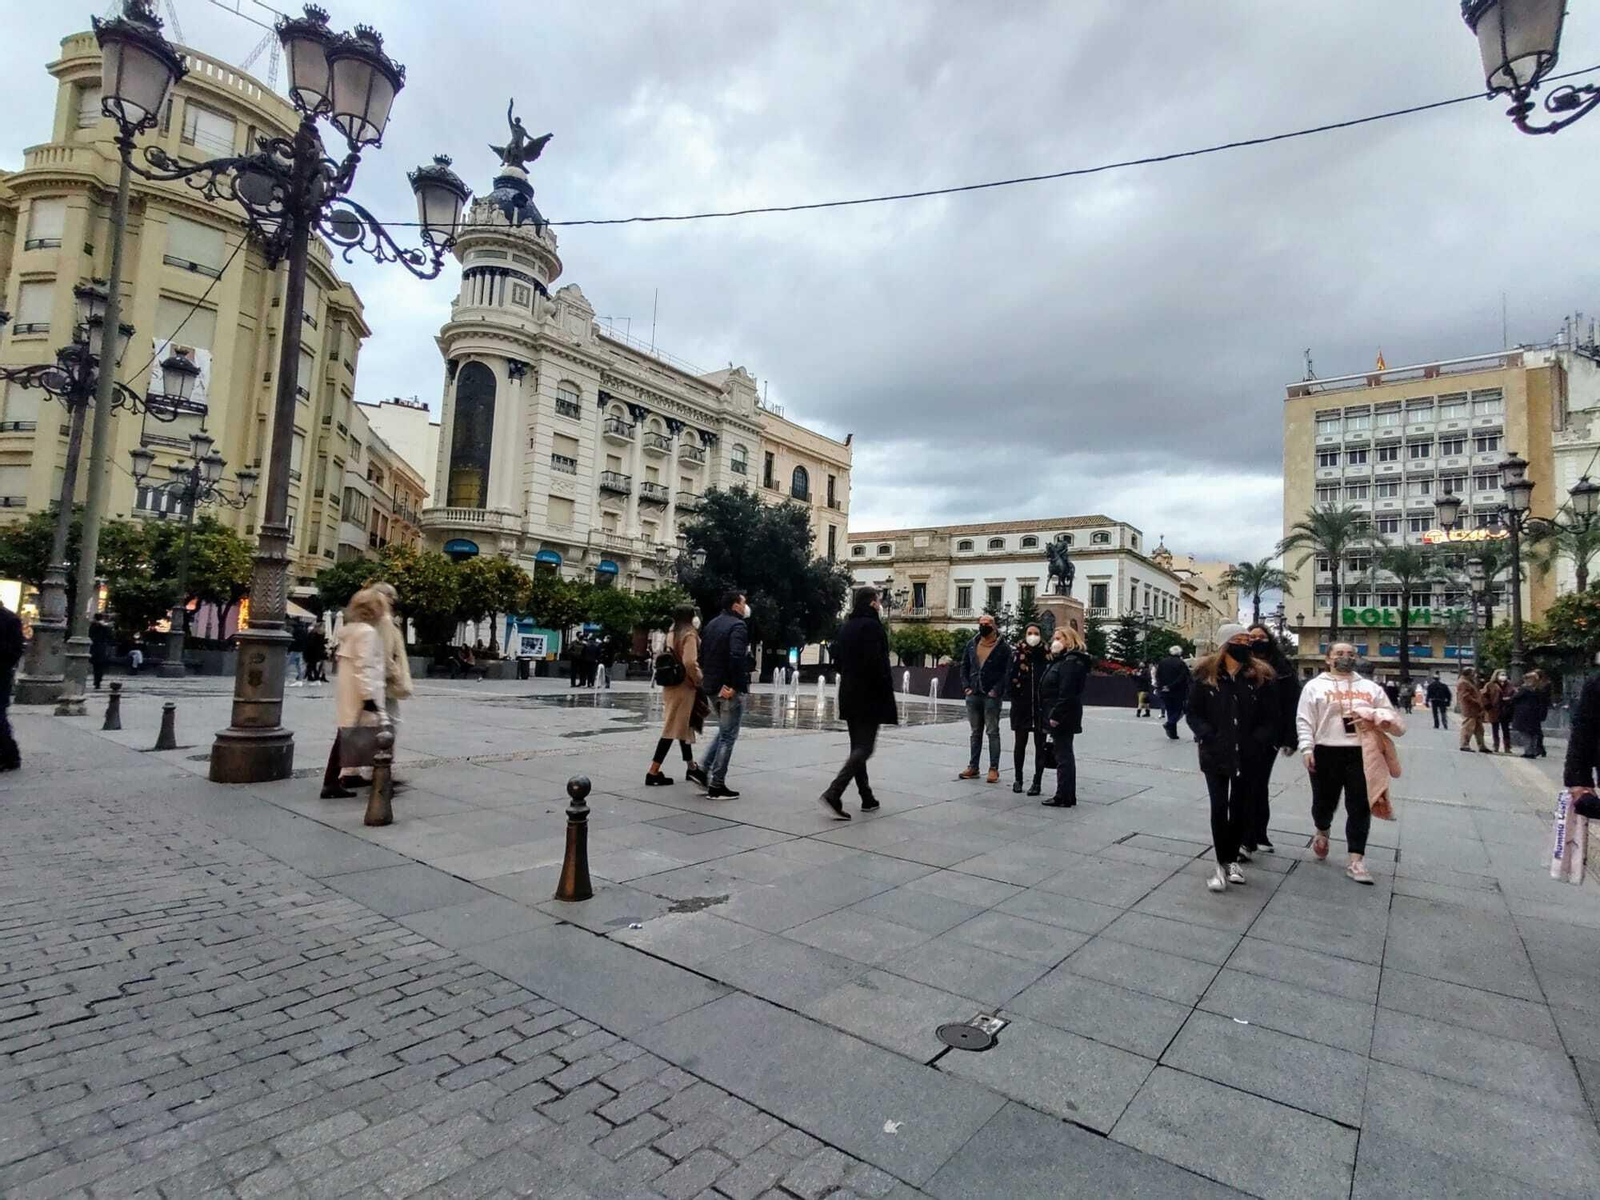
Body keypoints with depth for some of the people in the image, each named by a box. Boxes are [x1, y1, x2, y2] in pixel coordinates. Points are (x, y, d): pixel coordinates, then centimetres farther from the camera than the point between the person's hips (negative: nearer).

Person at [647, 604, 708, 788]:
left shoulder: (672, 635, 11)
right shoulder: (689, 635, -14)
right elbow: (690, 662, -25)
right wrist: (699, 681, -11)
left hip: (673, 685, 9)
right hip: (684, 687, -9)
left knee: (684, 726, 18)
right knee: (673, 730, -4)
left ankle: (691, 767, 30)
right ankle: (653, 772, -3)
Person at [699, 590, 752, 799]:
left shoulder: (712, 623, 14)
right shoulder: (738, 625, -13)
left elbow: (702, 654, 16)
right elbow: (736, 656, -27)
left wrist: (708, 677, 16)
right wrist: (733, 685, -21)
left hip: (711, 686, 8)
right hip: (730, 689, -8)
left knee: (723, 730, 25)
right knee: (728, 735, 0)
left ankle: (705, 769, 16)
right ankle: (717, 785, 3)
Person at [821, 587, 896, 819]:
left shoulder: (847, 627, 11)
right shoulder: (872, 626, -14)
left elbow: (837, 656, 15)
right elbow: (877, 663, -21)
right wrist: (887, 694, -15)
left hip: (849, 695, 9)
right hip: (869, 697, -9)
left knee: (857, 746, 13)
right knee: (864, 747, -6)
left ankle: (867, 798, 20)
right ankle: (833, 793, -17)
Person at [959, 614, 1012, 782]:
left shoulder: (1003, 647, -5)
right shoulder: (972, 644, 10)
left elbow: (1008, 672, -9)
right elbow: (964, 666, 13)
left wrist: (997, 690, -15)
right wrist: (966, 686, 2)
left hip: (991, 696, -5)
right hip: (973, 694, 5)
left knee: (992, 732, 0)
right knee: (975, 732, 12)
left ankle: (994, 769, 4)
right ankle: (973, 767, 18)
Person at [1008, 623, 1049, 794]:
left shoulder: (1047, 655, -1)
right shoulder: (1019, 654, 1)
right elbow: (1012, 678, -3)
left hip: (1041, 707, -1)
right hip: (1021, 706, 1)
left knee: (1040, 745, 5)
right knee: (1019, 744, 8)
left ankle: (1037, 782, 13)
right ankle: (1018, 779, 23)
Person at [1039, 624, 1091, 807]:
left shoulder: (1071, 662, -15)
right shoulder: (1062, 660, 18)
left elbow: (1066, 693, -23)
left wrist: (1056, 715, -23)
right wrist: (1051, 715, 17)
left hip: (1063, 717, -11)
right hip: (1060, 716, 11)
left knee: (1063, 755, -5)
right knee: (1064, 754, 14)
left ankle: (1064, 797, 0)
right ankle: (1068, 796, 21)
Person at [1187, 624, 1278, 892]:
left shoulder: (1261, 676, -1)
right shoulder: (1205, 674, -3)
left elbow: (1271, 717, 2)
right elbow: (1193, 713, 0)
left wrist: (1257, 742, -11)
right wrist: (1208, 736, -14)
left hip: (1247, 756, 2)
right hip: (1215, 754, -1)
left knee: (1241, 807, 11)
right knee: (1219, 807, -1)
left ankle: (1231, 856, 29)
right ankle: (1225, 862, 8)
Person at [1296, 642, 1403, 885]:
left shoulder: (1371, 688, 14)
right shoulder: (1315, 686, 5)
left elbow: (1396, 720, 12)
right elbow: (1304, 721, -1)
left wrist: (1378, 717, -10)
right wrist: (1307, 749, -12)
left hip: (1362, 754, 2)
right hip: (1326, 753, -2)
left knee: (1360, 807, 0)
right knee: (1324, 802, 10)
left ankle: (1356, 861, 4)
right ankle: (1322, 833, 40)